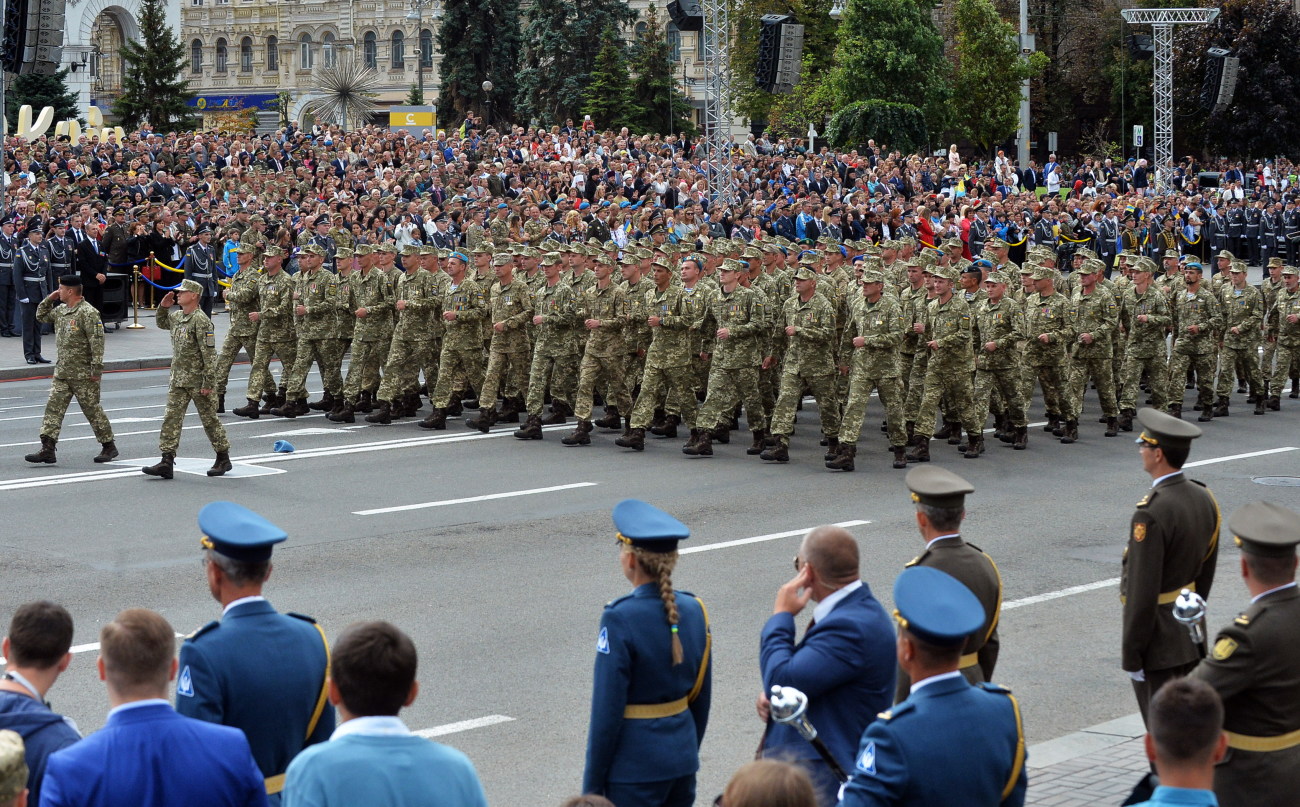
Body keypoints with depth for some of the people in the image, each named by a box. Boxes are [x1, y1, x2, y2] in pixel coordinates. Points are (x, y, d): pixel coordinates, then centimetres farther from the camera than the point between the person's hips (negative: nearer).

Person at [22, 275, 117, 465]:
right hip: (62, 372, 8)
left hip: (83, 374, -8)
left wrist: (96, 368, -21)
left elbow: (97, 341, -18)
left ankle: (109, 446, 16)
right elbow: (41, 315, 28)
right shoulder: (60, 311, 12)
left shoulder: (88, 312, -15)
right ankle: (47, 450, -4)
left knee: (92, 409, 2)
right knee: (53, 407, -1)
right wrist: (49, 299, 10)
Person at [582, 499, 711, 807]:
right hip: (682, 756, 7)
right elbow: (701, 699, 9)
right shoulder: (694, 610, 1)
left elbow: (607, 711, -16)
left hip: (635, 768, -7)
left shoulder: (621, 619, -18)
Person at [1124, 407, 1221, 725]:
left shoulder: (1151, 513, -24)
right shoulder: (1204, 498, 3)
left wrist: (1130, 655, -15)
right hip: (1192, 638, 9)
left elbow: (1142, 593, -22)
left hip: (1159, 644, -8)